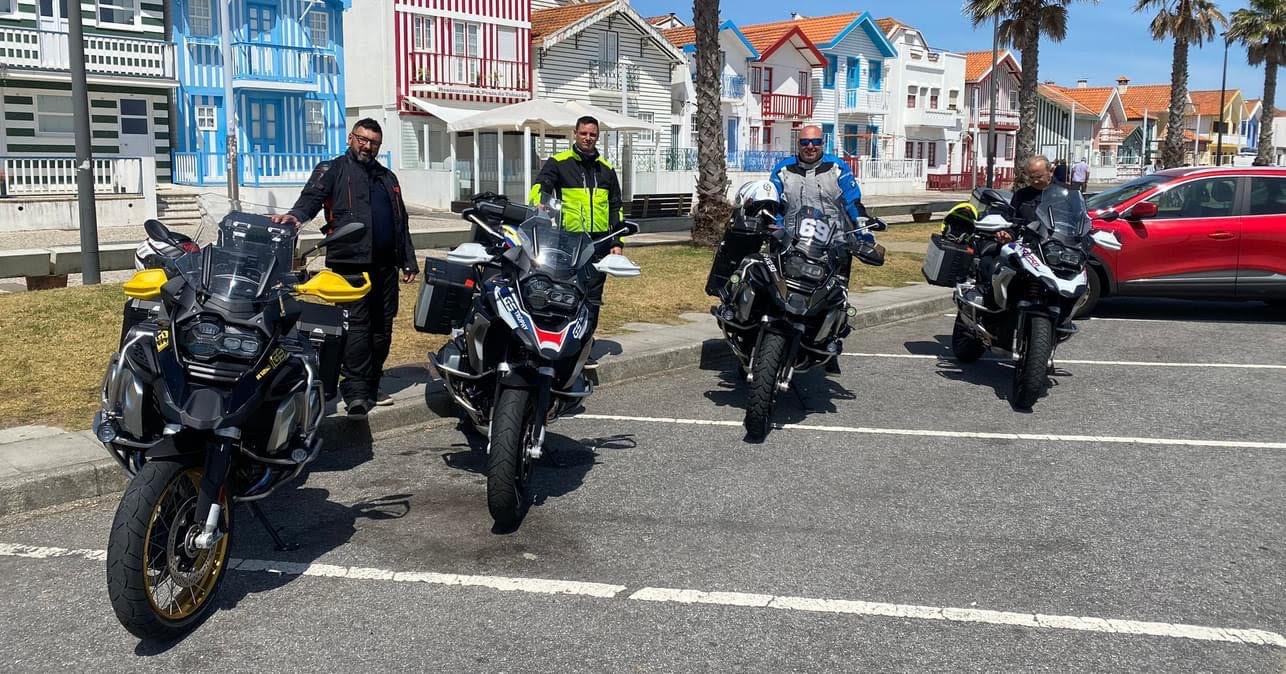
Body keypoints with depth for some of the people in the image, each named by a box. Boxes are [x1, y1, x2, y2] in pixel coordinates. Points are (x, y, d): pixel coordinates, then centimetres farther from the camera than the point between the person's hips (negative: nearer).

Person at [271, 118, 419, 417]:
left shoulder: (387, 178, 24)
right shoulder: (333, 169, 6)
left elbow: (401, 223, 26)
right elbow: (312, 196, -10)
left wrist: (409, 262, 21)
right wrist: (297, 214, -32)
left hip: (385, 265, 6)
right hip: (351, 263, -6)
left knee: (382, 328, 8)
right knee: (357, 325, -11)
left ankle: (371, 387, 17)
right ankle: (356, 392, -9)